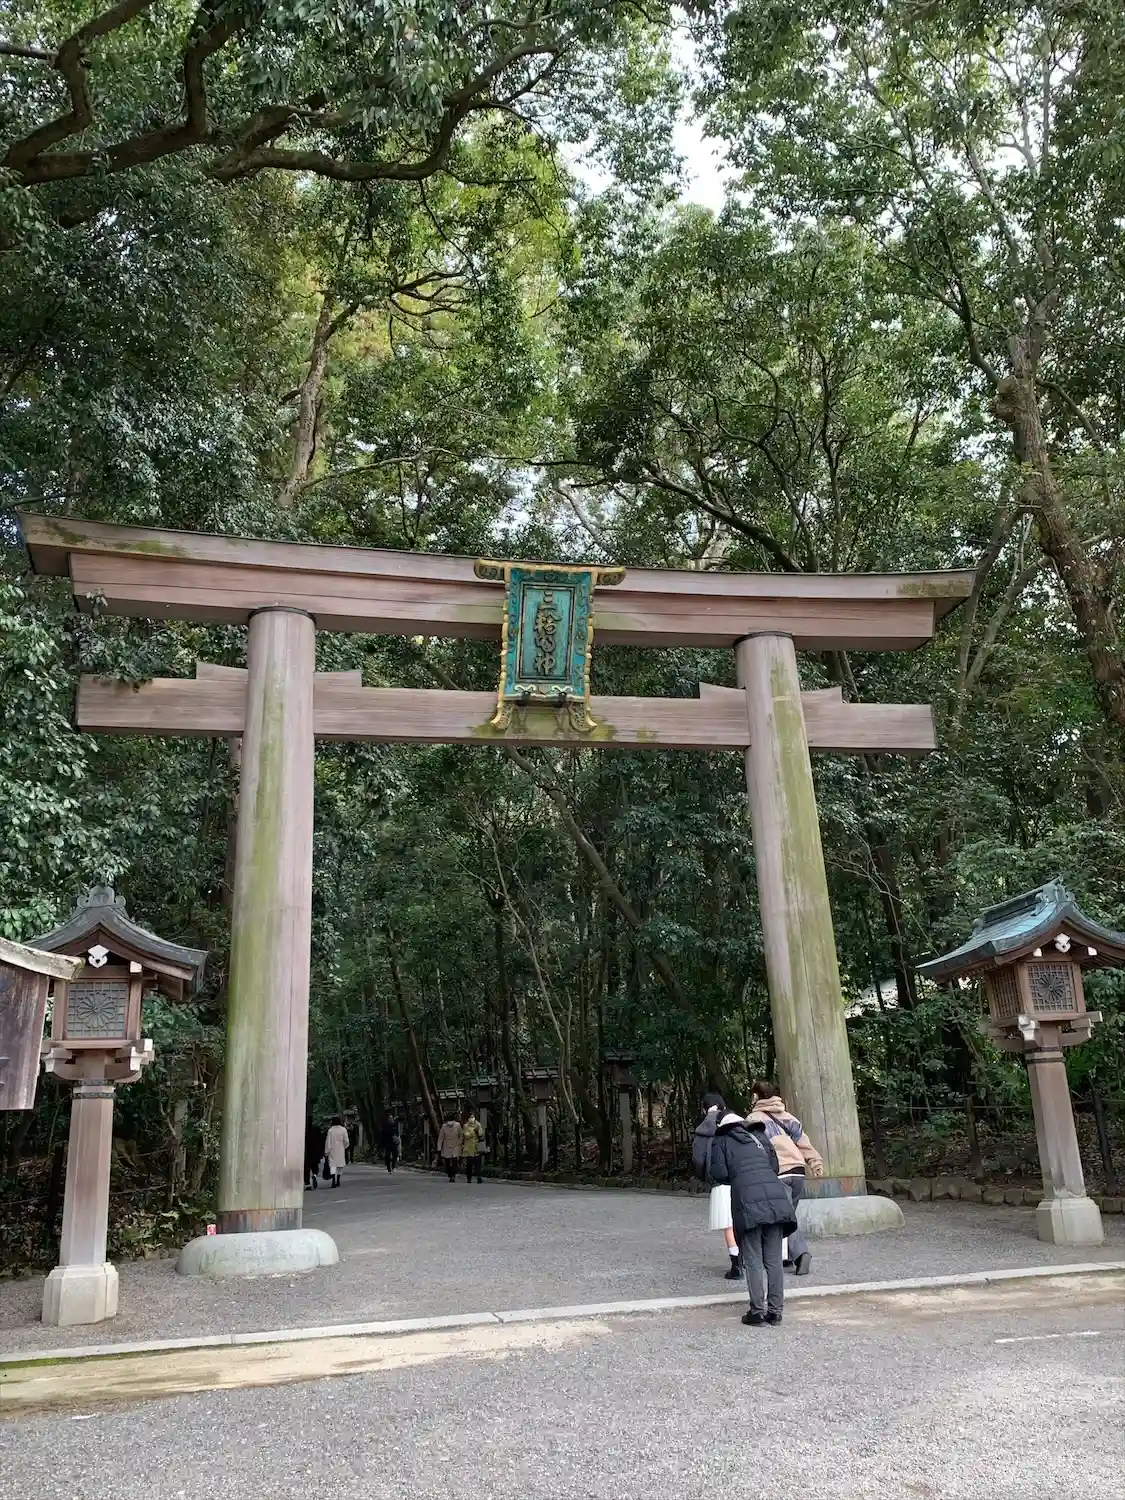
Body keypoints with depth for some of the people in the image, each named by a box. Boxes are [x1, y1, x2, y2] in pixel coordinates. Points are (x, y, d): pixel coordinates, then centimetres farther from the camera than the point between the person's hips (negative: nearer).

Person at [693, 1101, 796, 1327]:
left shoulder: (722, 1142, 11)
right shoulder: (759, 1137, 25)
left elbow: (718, 1174, 2)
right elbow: (774, 1166, 23)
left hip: (748, 1202, -4)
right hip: (776, 1197, 4)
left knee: (753, 1260, 3)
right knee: (773, 1259, 10)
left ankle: (757, 1311, 1)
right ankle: (775, 1310, 12)